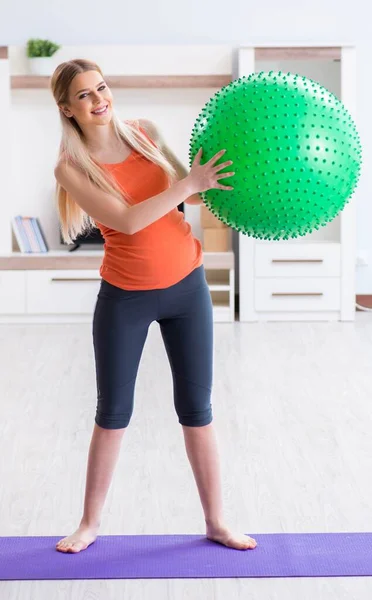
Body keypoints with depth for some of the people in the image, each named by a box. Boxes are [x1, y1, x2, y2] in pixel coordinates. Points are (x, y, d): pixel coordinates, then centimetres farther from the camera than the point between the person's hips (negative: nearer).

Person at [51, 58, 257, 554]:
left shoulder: (146, 133, -2)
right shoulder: (71, 167, -13)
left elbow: (182, 190, 13)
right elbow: (127, 220, -24)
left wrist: (215, 185, -3)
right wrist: (190, 184, -25)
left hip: (186, 286, 3)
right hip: (125, 297, -3)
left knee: (196, 408, 9)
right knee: (113, 412, 9)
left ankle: (216, 523, 21)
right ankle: (90, 524, 26)